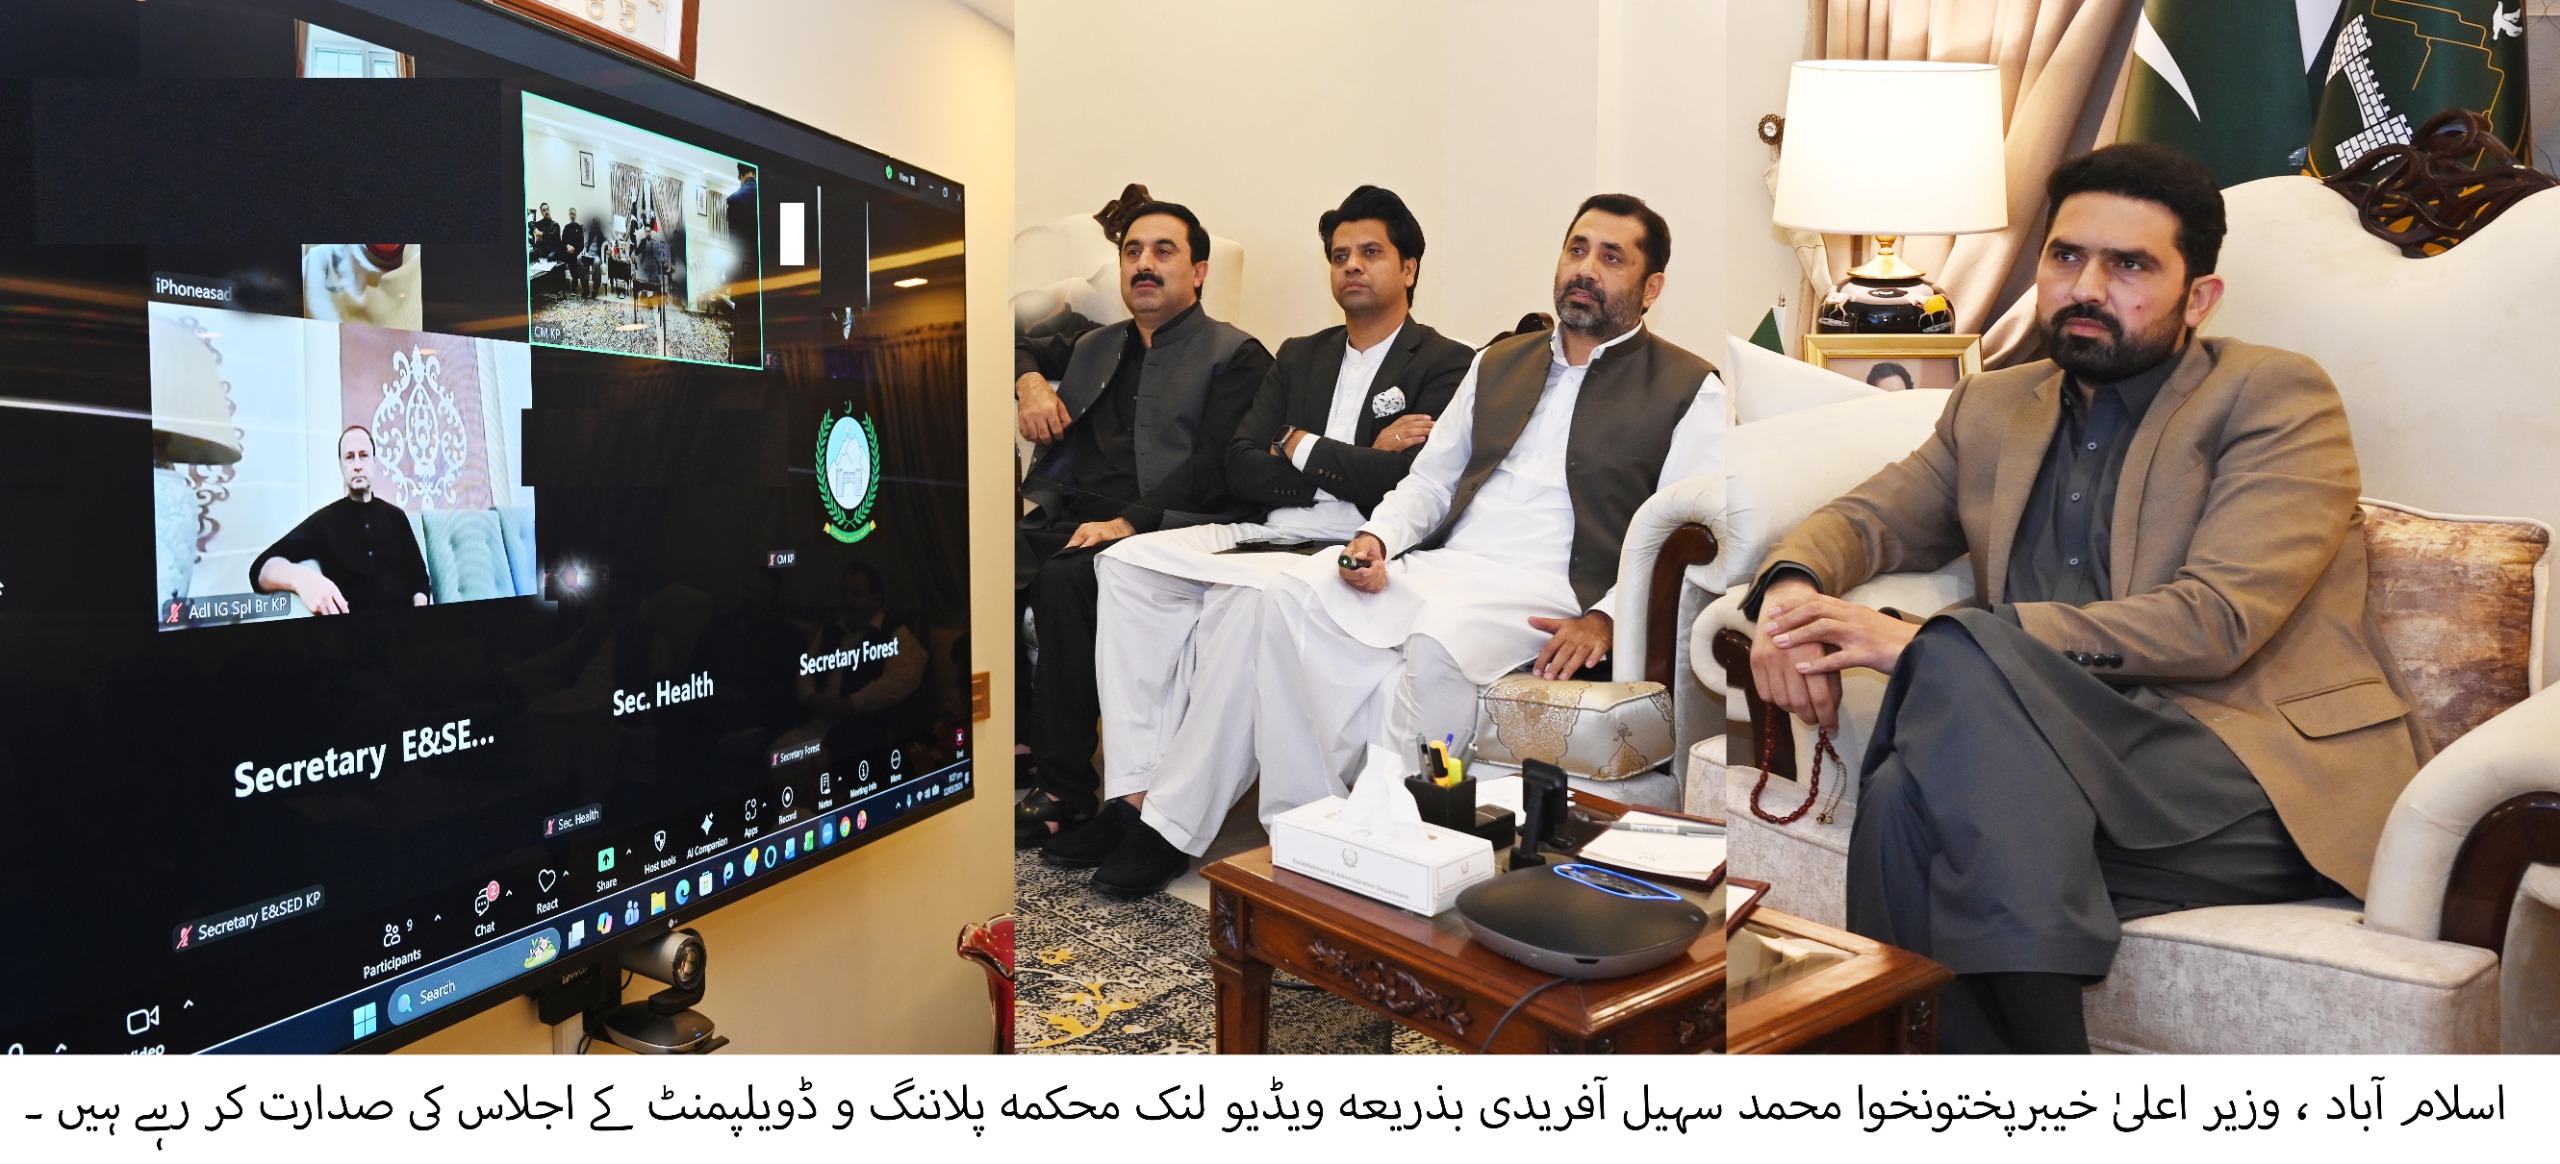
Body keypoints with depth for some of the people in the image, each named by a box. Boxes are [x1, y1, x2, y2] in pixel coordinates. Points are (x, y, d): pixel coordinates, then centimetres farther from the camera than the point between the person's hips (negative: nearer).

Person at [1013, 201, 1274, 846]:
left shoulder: (1235, 356, 6)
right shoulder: (1094, 347, 27)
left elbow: (1214, 467, -8)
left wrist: (1128, 521, -20)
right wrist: (1028, 381, 14)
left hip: (1158, 530, -5)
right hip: (1063, 521, 6)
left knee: (1061, 582, -34)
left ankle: (1066, 789, -26)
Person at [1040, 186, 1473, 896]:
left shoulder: (1445, 366, 1)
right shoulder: (1300, 358, 22)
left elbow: (1408, 483, -15)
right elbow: (1241, 469, 9)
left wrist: (1301, 447, -2)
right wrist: (1352, 464, -6)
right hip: (1273, 535, 7)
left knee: (1246, 595, -35)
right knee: (1127, 562, -15)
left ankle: (1175, 825, -27)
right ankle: (1136, 793, -19)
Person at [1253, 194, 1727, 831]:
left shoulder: (1688, 389, 7)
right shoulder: (1499, 363, 25)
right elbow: (1432, 476, 24)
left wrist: (1605, 618, -19)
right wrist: (1376, 538, 3)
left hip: (1550, 590, -5)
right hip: (1436, 566, 6)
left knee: (1438, 644, -37)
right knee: (1295, 595, -21)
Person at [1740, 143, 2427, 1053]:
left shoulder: (2277, 398, 2)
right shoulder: (1993, 409, 20)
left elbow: (2216, 620, -11)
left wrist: (1932, 639, -19)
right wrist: (1791, 591, -7)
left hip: (2274, 778, -4)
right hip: (2066, 779, 4)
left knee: (1966, 662, -31)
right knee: (1906, 798, -31)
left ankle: (2041, 1036, -28)